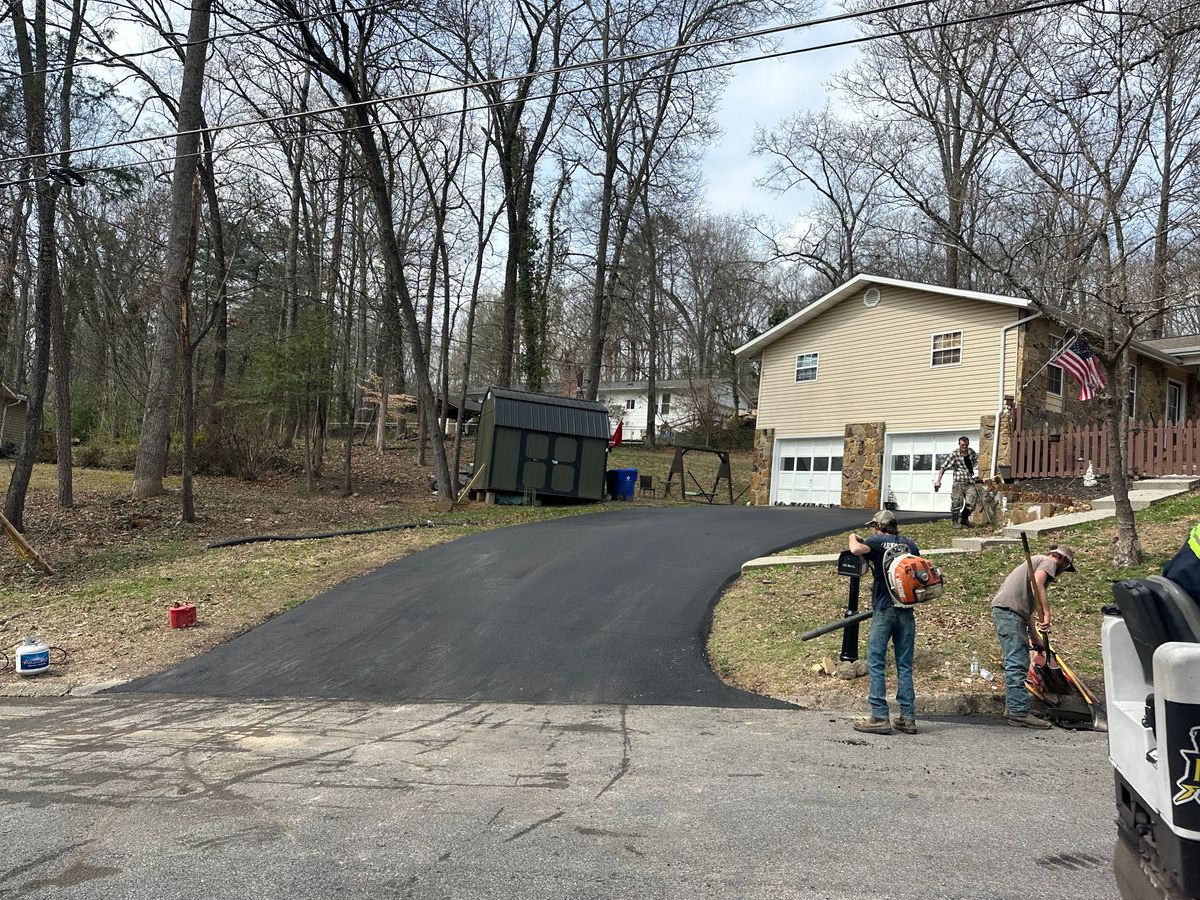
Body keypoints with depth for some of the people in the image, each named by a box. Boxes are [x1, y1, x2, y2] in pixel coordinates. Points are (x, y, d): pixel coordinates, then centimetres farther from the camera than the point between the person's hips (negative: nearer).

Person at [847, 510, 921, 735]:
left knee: (876, 663, -1)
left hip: (884, 609, -5)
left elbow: (856, 549, -21)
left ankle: (879, 717, -5)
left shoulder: (878, 541, -3)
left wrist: (853, 538, 0)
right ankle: (908, 718, 9)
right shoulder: (910, 543, 12)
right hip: (906, 611, 5)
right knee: (905, 666, 9)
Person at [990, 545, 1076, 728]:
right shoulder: (1048, 562, 5)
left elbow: (1027, 604, 32)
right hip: (1009, 610, -10)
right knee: (1018, 663, -12)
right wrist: (1046, 613, -21)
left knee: (1016, 662, 16)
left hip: (1002, 610, 10)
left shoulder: (1036, 560, 32)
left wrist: (1035, 638, 31)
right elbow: (1037, 582, -19)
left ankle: (1012, 707, 21)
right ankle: (1019, 713, -14)